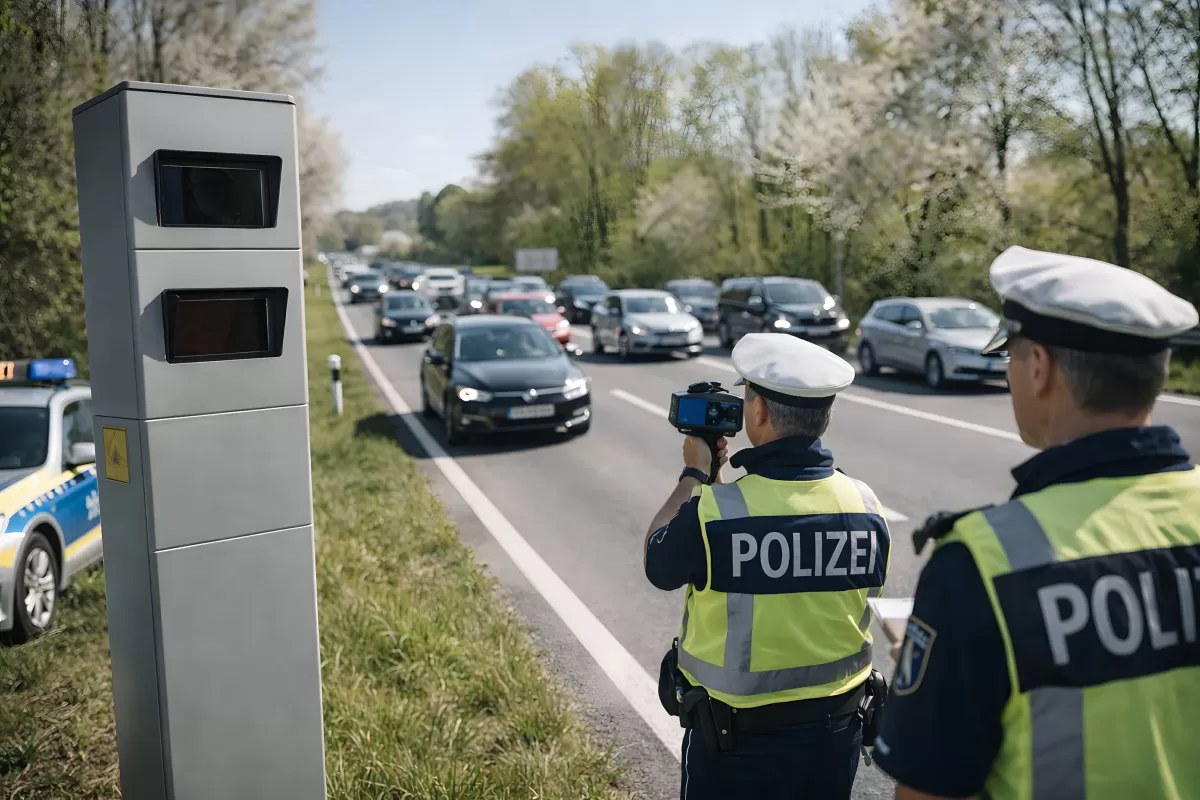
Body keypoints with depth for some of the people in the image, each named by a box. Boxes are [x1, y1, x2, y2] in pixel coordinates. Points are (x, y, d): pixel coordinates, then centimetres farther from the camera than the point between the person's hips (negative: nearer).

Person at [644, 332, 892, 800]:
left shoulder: (713, 512, -24)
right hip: (836, 732, 4)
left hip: (735, 743, -3)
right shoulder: (864, 506, -11)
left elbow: (658, 565, -5)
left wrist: (694, 474, 6)